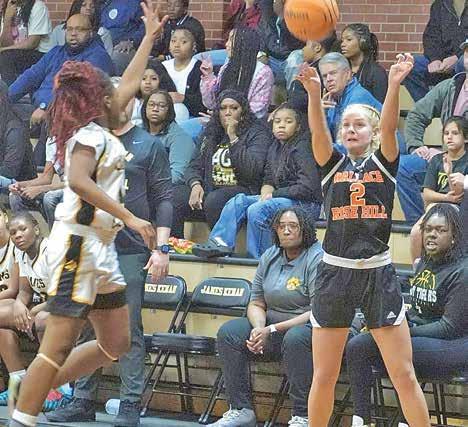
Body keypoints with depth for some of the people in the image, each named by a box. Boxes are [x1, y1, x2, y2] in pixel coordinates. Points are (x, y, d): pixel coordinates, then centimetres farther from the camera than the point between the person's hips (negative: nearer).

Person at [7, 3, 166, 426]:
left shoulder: (102, 133, 17)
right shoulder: (90, 135, -9)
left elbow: (129, 85, 30)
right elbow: (79, 182, -26)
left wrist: (150, 37, 35)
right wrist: (130, 218, -28)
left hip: (101, 248, 10)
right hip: (78, 244, -10)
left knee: (116, 344, 10)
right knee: (60, 345, -14)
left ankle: (28, 388, 16)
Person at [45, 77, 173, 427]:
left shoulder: (149, 145, 5)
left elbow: (163, 200, 1)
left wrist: (162, 247, -8)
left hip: (130, 250, -4)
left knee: (129, 329, -4)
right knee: (85, 328, 5)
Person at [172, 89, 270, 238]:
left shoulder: (257, 133, 2)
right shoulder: (210, 133, 20)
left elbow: (252, 170, -13)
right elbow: (194, 166, 16)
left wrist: (233, 138, -13)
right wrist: (195, 185, -7)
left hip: (241, 189, -5)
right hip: (208, 189, 5)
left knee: (214, 200, -38)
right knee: (173, 197, -21)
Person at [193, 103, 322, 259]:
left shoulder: (302, 148, -10)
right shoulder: (275, 147, 15)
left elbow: (307, 187, -18)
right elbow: (269, 179, 19)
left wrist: (275, 194, -12)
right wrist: (267, 190, -5)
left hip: (305, 203, -9)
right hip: (282, 199, 9)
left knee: (257, 210, -27)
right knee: (239, 201, -3)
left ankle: (258, 256, -19)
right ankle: (219, 242, -11)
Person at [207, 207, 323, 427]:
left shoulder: (317, 258, -12)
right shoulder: (270, 258, 10)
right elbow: (256, 304, 11)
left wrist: (272, 330, -22)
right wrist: (259, 328, -14)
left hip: (308, 327, -7)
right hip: (271, 326, 7)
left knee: (295, 338, -40)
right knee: (228, 332, -13)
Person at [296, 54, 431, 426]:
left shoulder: (384, 163, 6)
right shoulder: (333, 164, 7)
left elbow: (389, 127, -13)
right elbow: (318, 132, -12)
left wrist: (394, 85, -32)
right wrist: (314, 94, -32)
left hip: (378, 273, -1)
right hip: (335, 272, 1)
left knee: (404, 374, -1)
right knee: (324, 377, 5)